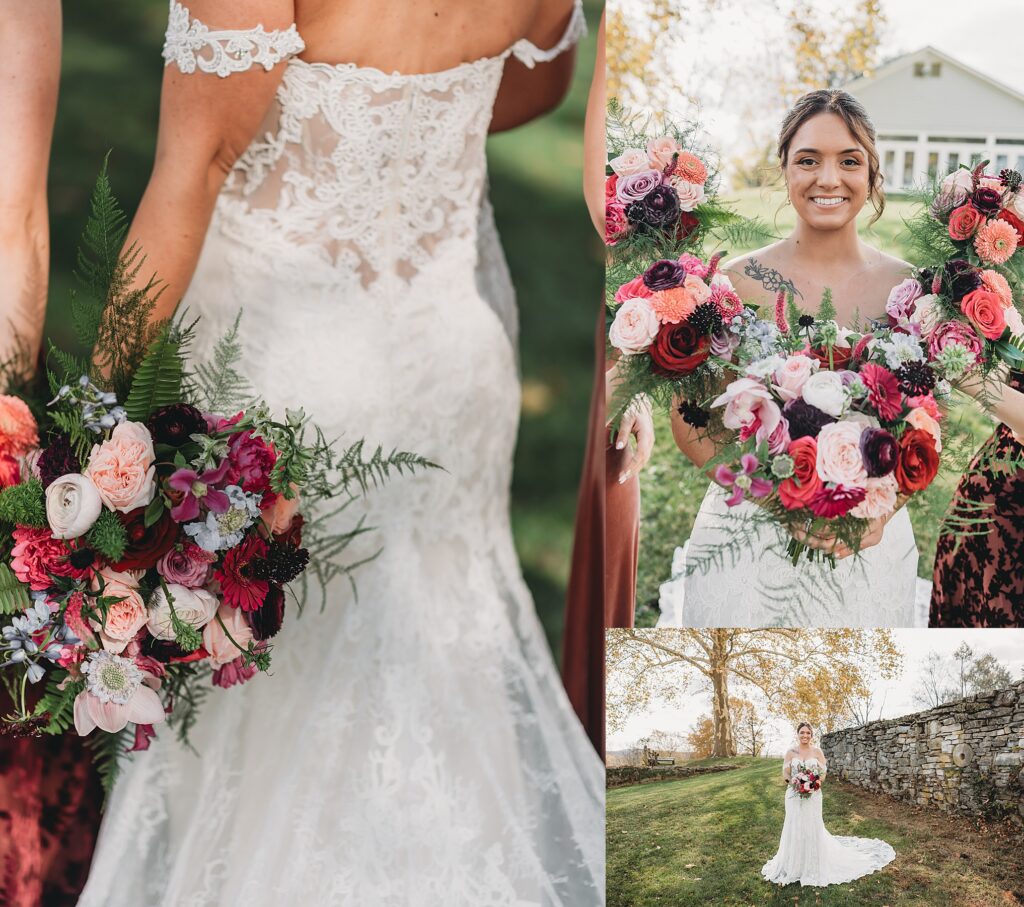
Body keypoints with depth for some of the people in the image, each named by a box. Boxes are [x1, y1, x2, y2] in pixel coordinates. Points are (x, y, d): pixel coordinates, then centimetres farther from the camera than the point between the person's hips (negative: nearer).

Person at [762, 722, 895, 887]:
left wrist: (816, 784, -15)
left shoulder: (817, 752, 2)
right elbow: (785, 773, 3)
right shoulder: (791, 752, 3)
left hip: (812, 795, 0)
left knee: (812, 828, 1)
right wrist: (793, 782, -15)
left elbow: (824, 772, 1)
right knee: (794, 828, 2)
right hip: (794, 795, 0)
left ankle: (814, 865, 13)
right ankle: (794, 865, 12)